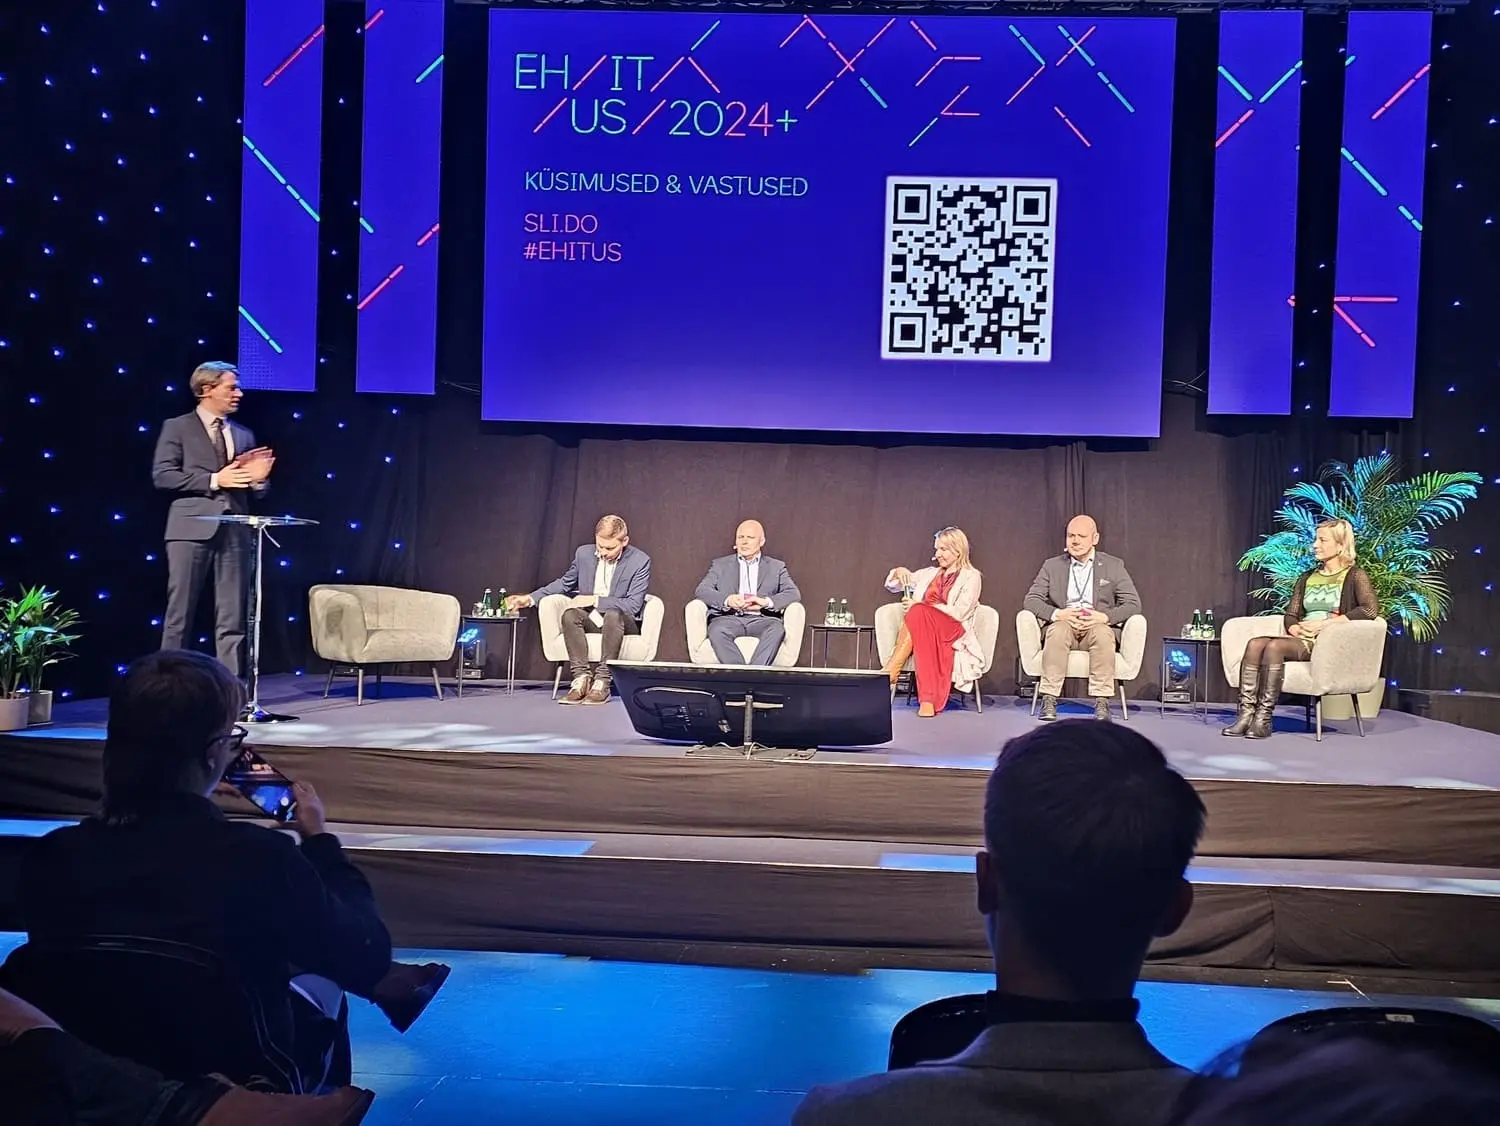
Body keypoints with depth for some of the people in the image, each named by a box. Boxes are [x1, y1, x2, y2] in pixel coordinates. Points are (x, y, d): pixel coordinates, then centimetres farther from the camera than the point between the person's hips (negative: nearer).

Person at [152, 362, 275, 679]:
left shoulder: (244, 435, 18)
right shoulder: (177, 427, 5)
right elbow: (162, 475, -6)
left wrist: (257, 478, -5)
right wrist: (214, 480, -12)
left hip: (234, 530, 4)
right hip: (192, 528, -4)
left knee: (232, 619, 3)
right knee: (179, 614, 0)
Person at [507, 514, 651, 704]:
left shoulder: (640, 561, -10)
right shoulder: (584, 553, 2)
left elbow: (633, 605, -15)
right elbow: (564, 583, 16)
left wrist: (594, 600, -21)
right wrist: (531, 598, 5)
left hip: (621, 622, -3)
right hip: (591, 620, 4)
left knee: (613, 614, -38)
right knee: (569, 614, -30)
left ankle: (602, 682, -37)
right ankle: (581, 677, -32)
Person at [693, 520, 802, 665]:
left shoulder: (776, 567, 21)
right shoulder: (720, 564, 21)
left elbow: (794, 593, 7)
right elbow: (702, 590, 7)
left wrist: (766, 602, -14)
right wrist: (727, 600, -15)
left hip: (760, 619, 0)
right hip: (729, 617, 0)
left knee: (777, 629, -34)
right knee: (717, 631, -34)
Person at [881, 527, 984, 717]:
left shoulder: (971, 577, 9)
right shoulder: (930, 574, 26)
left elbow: (959, 613, -6)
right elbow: (892, 585, 31)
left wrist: (920, 606, -11)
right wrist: (899, 572, 6)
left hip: (955, 634, -4)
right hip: (924, 629, 4)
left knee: (918, 613, -34)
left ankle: (889, 673, -38)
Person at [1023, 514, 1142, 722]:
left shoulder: (1114, 566, 10)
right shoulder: (1052, 566, 12)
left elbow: (1133, 603, 3)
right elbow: (1031, 599, 4)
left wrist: (1104, 616, -16)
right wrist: (1057, 614, -16)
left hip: (1099, 626, 0)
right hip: (1062, 624, 0)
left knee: (1103, 633, -36)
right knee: (1058, 630, -35)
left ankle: (1102, 703, -33)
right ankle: (1049, 701, -36)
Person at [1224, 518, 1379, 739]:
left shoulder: (1354, 576, 5)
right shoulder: (1307, 578, 24)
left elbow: (1371, 609, -12)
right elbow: (1290, 614, 19)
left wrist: (1325, 623, -16)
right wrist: (1295, 628, -6)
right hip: (1302, 639, 6)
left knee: (1274, 646, -32)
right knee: (1255, 643, -24)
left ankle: (1264, 718, -31)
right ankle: (1246, 713, -33)